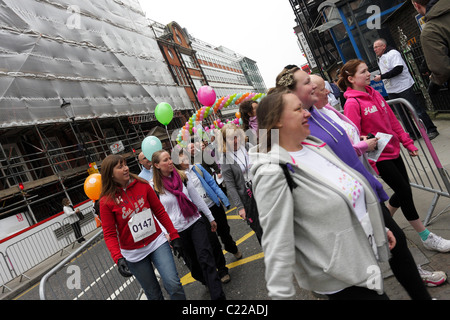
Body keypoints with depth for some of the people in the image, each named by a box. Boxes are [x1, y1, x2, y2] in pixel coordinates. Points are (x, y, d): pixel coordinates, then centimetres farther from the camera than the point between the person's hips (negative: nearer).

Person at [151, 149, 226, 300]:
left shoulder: (182, 177, 0)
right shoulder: (154, 187, -8)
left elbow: (197, 199, 6)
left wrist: (210, 218, 9)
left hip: (195, 222, 1)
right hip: (177, 230, 0)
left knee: (205, 258, -10)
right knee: (193, 261, 14)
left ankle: (218, 296, -4)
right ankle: (208, 282, 41)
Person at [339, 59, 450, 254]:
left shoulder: (375, 94, 8)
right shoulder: (352, 103, -16)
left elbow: (392, 121, 13)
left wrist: (408, 142, 12)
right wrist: (370, 163, -21)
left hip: (393, 150, 8)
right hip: (378, 157, -8)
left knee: (403, 191, 14)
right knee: (404, 192, -2)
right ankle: (426, 238, 15)